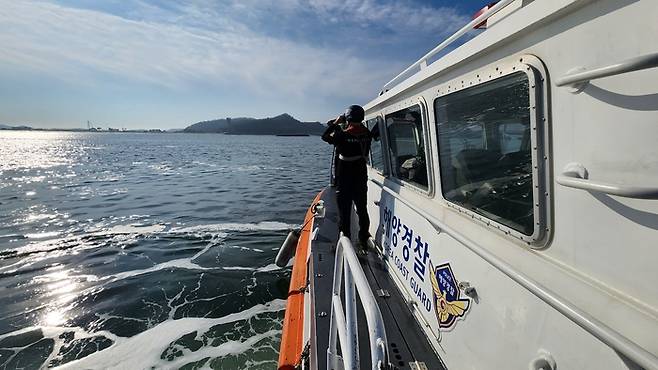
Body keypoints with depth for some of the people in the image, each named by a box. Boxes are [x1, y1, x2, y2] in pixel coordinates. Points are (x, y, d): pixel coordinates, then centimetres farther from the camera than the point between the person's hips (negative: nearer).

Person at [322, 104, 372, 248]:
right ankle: (364, 241, 28)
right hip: (361, 178, 5)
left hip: (344, 180, -4)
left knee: (344, 211, 6)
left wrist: (335, 123, 8)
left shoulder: (343, 135, -18)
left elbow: (325, 136, -2)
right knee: (362, 210, 17)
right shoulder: (366, 134, -5)